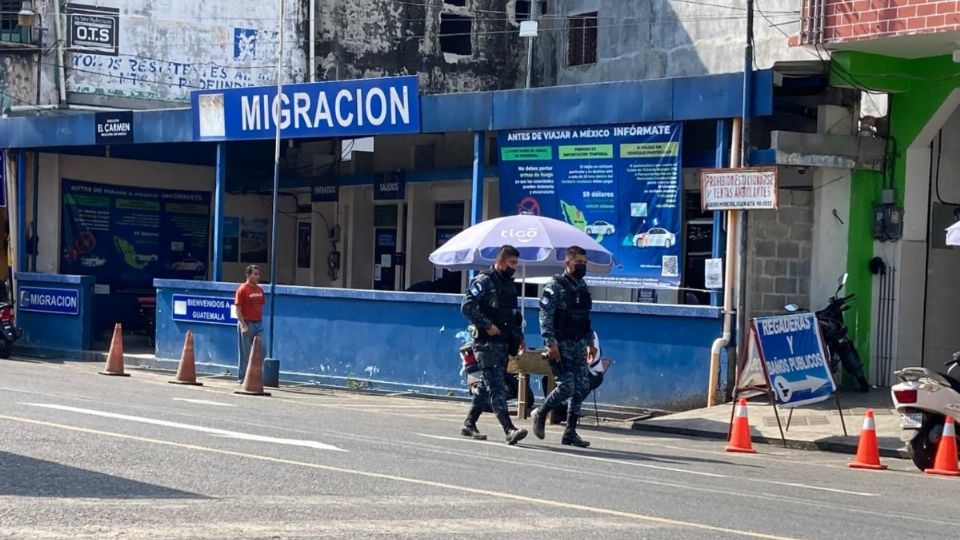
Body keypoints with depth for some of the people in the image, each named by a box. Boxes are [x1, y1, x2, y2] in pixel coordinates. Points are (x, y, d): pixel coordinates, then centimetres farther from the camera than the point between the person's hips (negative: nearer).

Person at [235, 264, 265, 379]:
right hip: (247, 324, -6)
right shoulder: (242, 289, -9)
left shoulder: (259, 290, 11)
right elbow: (238, 309, -12)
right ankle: (242, 377, 9)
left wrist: (260, 321, 11)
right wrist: (243, 325, -18)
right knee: (245, 353, 0)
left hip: (258, 324, 6)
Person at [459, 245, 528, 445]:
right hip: (487, 343, -9)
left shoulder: (510, 284, 19)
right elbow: (467, 306, -17)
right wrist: (486, 325, -19)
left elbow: (514, 314, 29)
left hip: (503, 343, 9)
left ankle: (469, 424, 21)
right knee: (496, 387, -12)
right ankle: (509, 430, -19)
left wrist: (519, 337, 18)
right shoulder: (484, 281, -8)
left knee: (486, 385, 12)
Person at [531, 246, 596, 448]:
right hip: (561, 344, -7)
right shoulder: (555, 286, -8)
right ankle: (540, 414, 11)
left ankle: (570, 432, 7)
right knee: (566, 386, -13)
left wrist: (590, 343, 19)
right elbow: (545, 317, -14)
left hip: (579, 344, 7)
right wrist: (551, 343, -22)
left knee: (582, 387, 1)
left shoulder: (582, 287, 14)